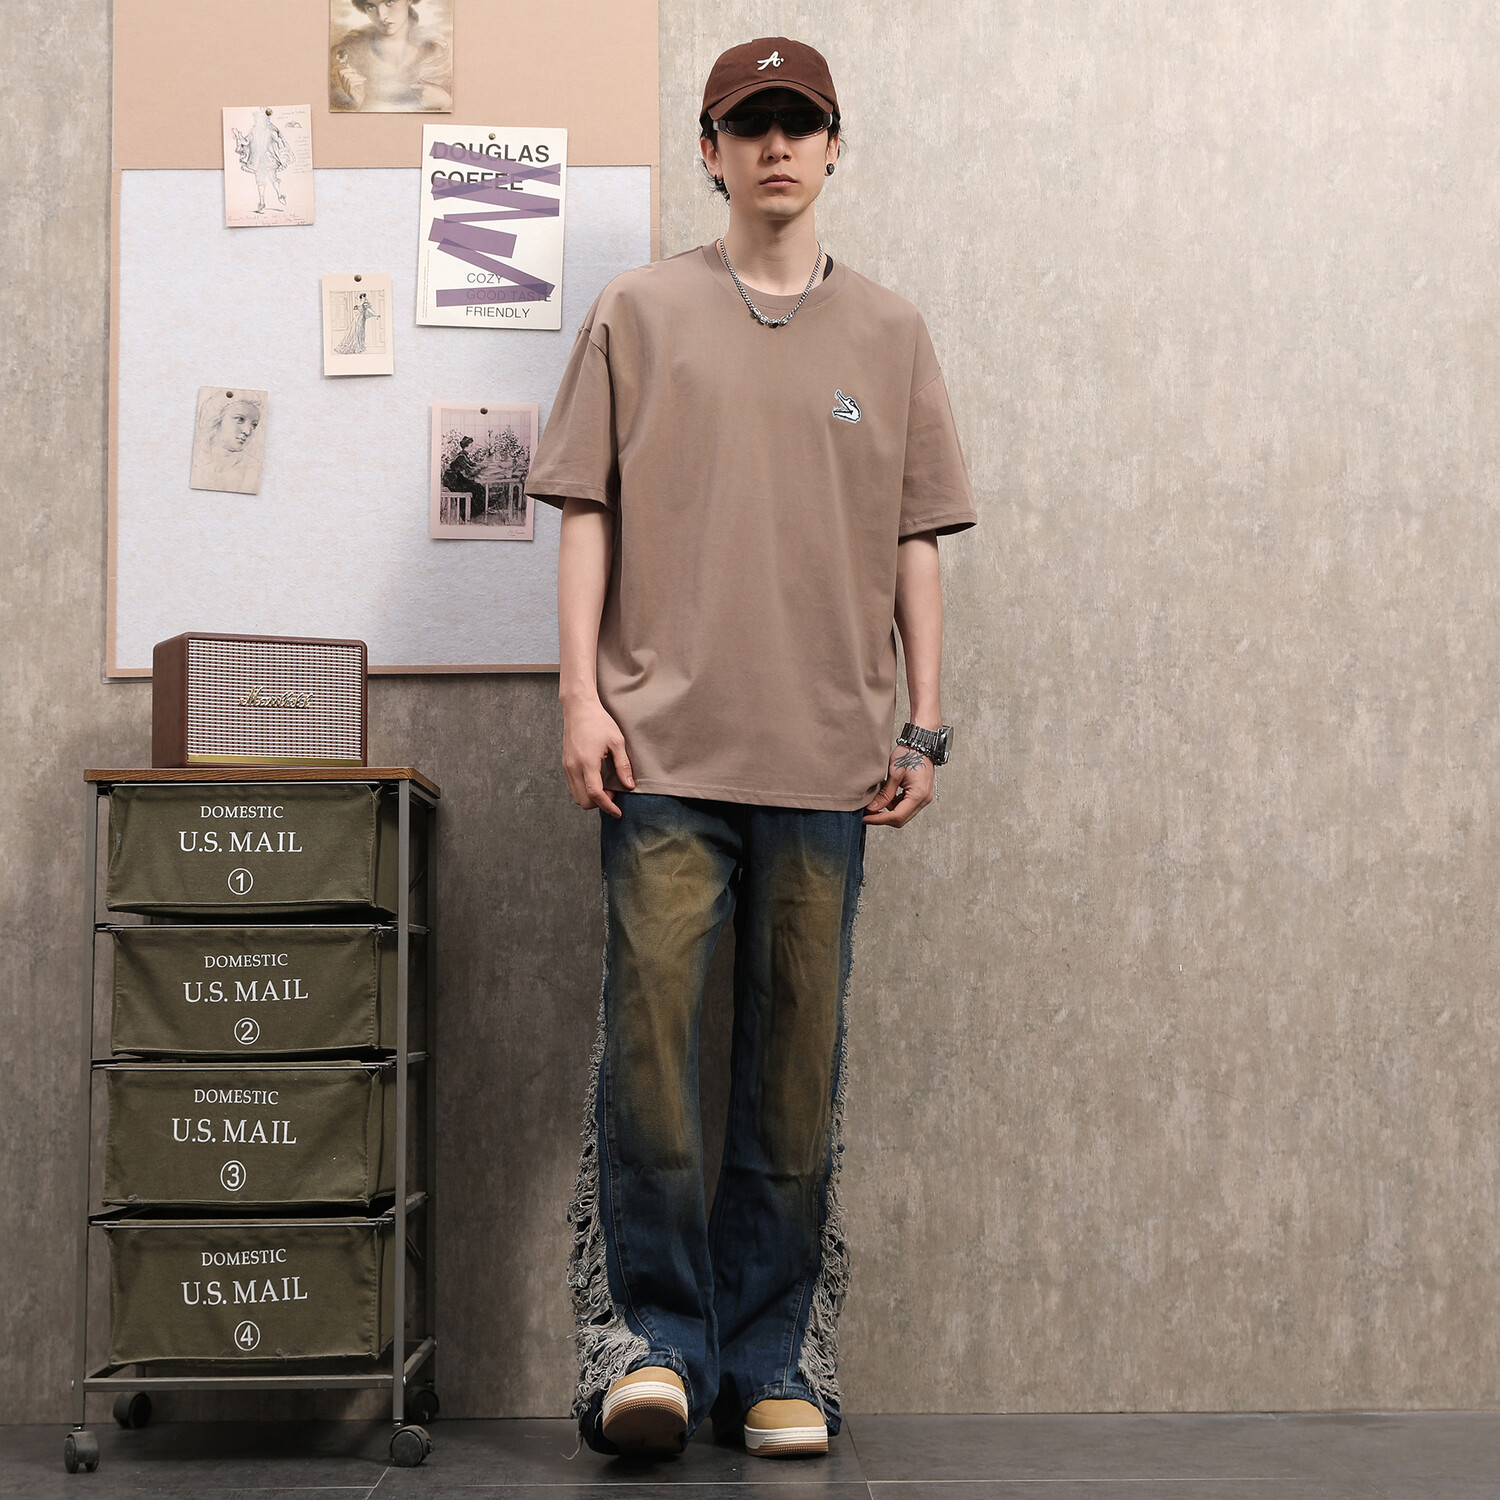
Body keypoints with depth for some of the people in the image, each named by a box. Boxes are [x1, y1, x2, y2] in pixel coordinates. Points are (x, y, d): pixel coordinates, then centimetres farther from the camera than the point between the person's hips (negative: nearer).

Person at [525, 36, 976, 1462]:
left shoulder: (889, 331, 14)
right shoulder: (639, 312, 10)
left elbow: (915, 540, 13)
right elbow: (587, 514, 7)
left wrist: (924, 723, 7)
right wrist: (582, 693, -3)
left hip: (826, 755, 2)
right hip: (665, 743, -1)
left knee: (798, 1059, 2)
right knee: (648, 1027, -8)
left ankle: (772, 1360, 12)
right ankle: (653, 1332, 6)